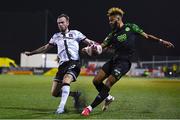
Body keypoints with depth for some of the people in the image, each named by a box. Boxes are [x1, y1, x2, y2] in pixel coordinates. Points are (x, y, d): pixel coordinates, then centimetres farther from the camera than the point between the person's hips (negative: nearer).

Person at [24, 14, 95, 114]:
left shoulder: (75, 33, 9)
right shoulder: (56, 36, 20)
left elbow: (88, 42, 6)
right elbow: (46, 47, 32)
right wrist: (31, 53, 35)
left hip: (73, 63, -5)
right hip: (62, 64, 5)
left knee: (65, 81, -34)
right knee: (54, 93, -3)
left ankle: (61, 107, -31)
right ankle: (75, 94, 18)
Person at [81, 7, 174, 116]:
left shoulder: (131, 28, 3)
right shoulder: (112, 35, 11)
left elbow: (146, 36, 11)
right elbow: (101, 47, 4)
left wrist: (161, 41, 7)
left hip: (124, 62, -6)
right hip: (113, 60, 6)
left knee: (107, 85, -14)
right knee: (96, 81, 0)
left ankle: (90, 108, -8)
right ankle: (108, 97, 27)